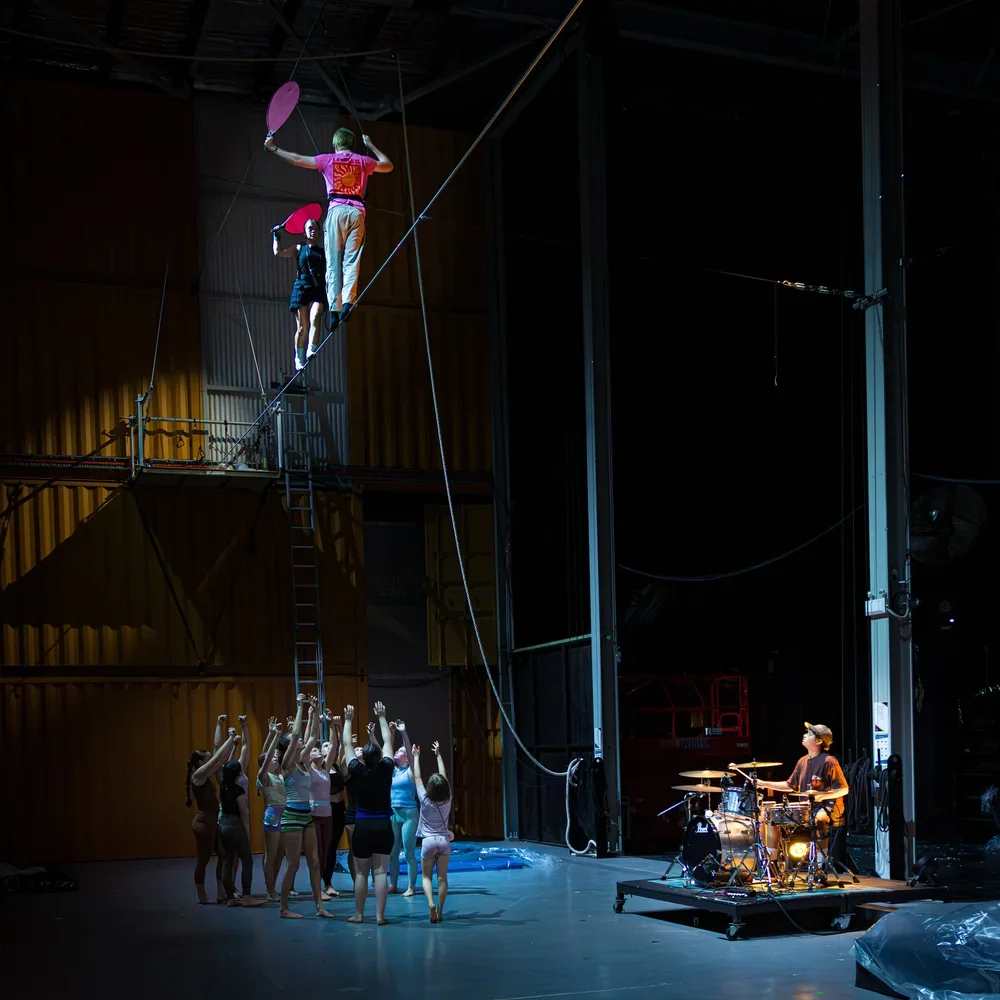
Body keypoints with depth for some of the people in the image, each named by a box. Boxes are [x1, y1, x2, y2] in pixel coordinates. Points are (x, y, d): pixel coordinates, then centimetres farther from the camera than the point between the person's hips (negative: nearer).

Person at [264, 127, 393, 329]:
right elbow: (388, 165, 34)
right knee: (352, 261, -2)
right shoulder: (363, 161, 16)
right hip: (357, 211, 1)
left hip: (336, 210, -1)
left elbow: (297, 159, 17)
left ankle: (334, 308, -14)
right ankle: (348, 301, -22)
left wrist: (272, 148, 29)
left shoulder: (328, 160, 12)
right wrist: (371, 146, 44)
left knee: (333, 263, -3)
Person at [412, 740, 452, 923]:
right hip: (444, 841, 2)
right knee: (442, 877, 5)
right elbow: (444, 777, 6)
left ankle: (431, 904, -18)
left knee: (426, 876, 8)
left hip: (429, 841, -2)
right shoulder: (447, 801, -4)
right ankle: (439, 912, 2)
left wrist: (416, 757, 7)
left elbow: (417, 778, -3)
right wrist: (438, 755, 14)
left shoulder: (425, 800, -11)